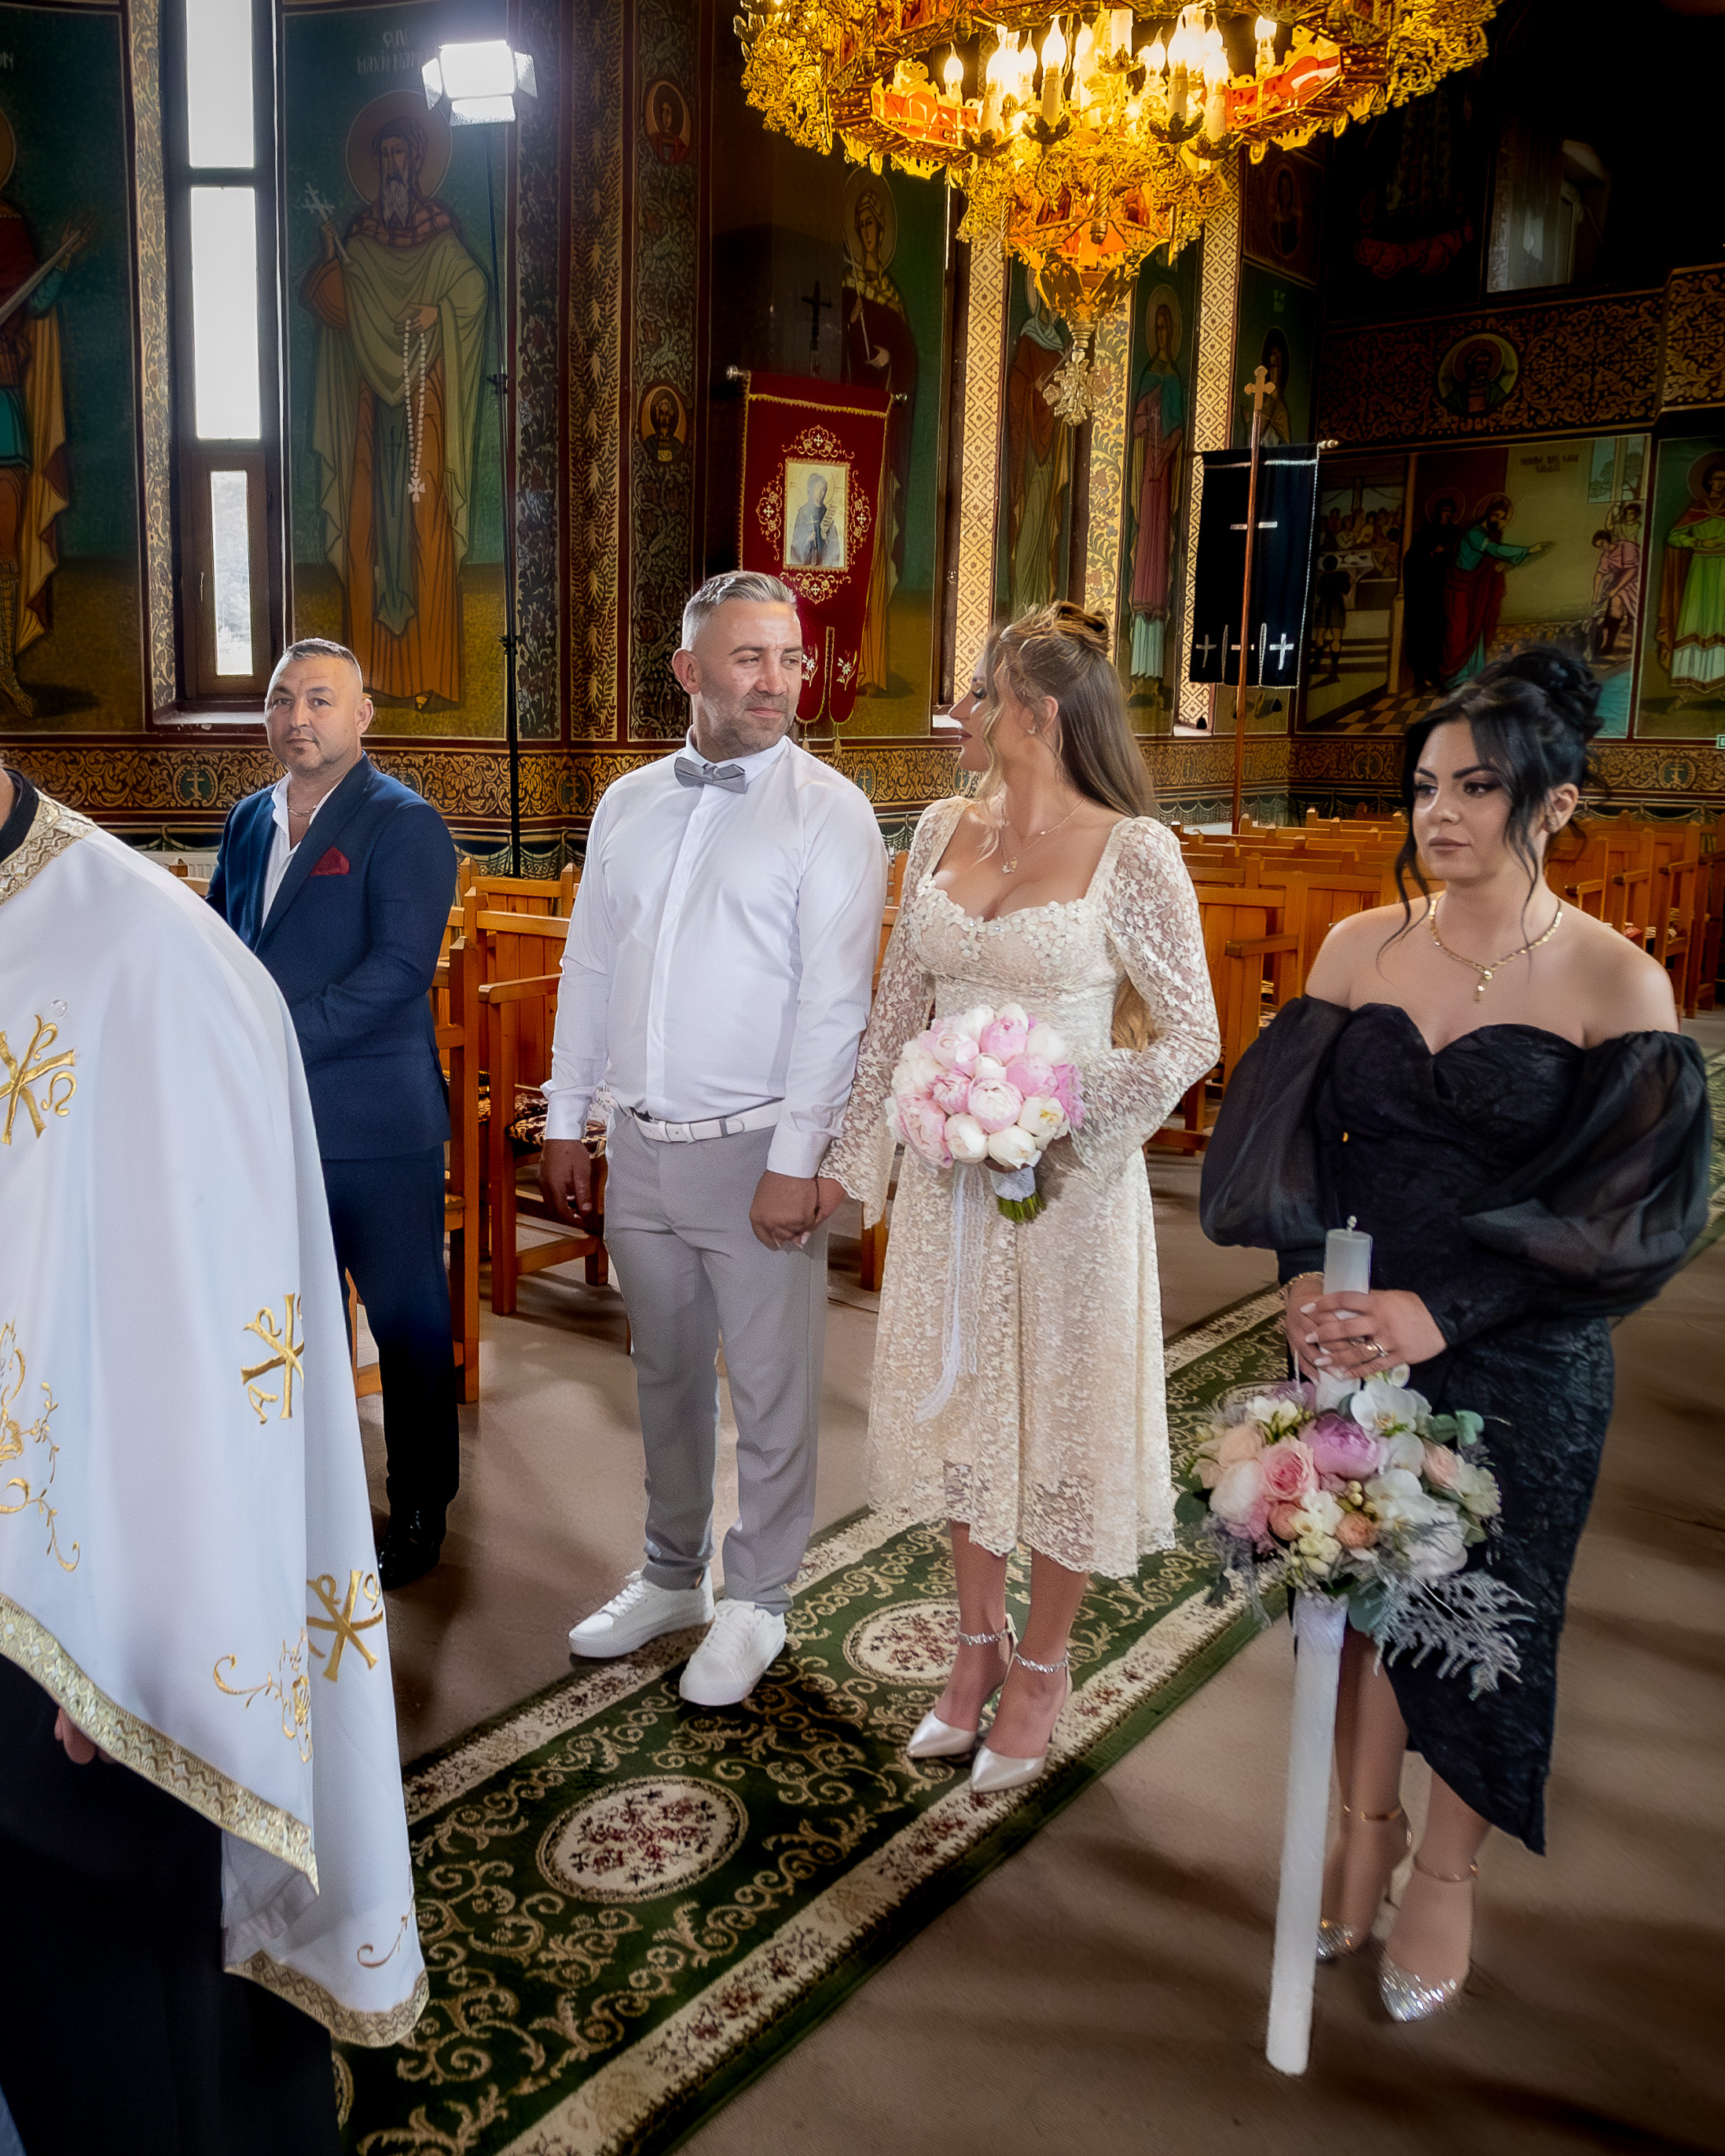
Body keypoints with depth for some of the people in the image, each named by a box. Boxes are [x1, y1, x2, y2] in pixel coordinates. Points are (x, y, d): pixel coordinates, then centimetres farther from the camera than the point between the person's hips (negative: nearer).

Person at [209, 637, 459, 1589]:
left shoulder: (403, 825, -9)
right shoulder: (249, 820, 13)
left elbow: (399, 967, -19)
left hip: (376, 1124, -6)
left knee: (407, 1321, 6)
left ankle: (419, 1511, 22)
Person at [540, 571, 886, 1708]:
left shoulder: (828, 811, -8)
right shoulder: (628, 804, 10)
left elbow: (835, 1000, -13)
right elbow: (588, 966, 14)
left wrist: (797, 1162, -17)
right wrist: (566, 1119, 12)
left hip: (756, 1148, -5)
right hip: (641, 1145, 5)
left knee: (771, 1389, 6)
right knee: (667, 1376, 18)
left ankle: (756, 1602, 25)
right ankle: (673, 1574, 36)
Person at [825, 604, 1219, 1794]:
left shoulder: (1133, 852, -13)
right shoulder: (945, 831, 3)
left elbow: (1191, 1037, -9)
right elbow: (897, 1010, 9)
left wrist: (1071, 1120, -19)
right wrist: (856, 1154, 8)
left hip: (1064, 1177, -5)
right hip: (948, 1166, 6)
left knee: (1063, 1414, 9)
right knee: (956, 1400, 16)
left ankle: (1041, 1666, 31)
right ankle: (979, 1642, 37)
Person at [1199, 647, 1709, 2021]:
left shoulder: (1616, 982, -11)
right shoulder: (1360, 946, 0)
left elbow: (1619, 1203, -13)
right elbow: (1285, 1128, 0)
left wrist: (1441, 1312, -22)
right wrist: (1305, 1273, -17)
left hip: (1514, 1362, -3)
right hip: (1351, 1327, 3)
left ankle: (1447, 1873, 37)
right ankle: (1365, 1830, 40)